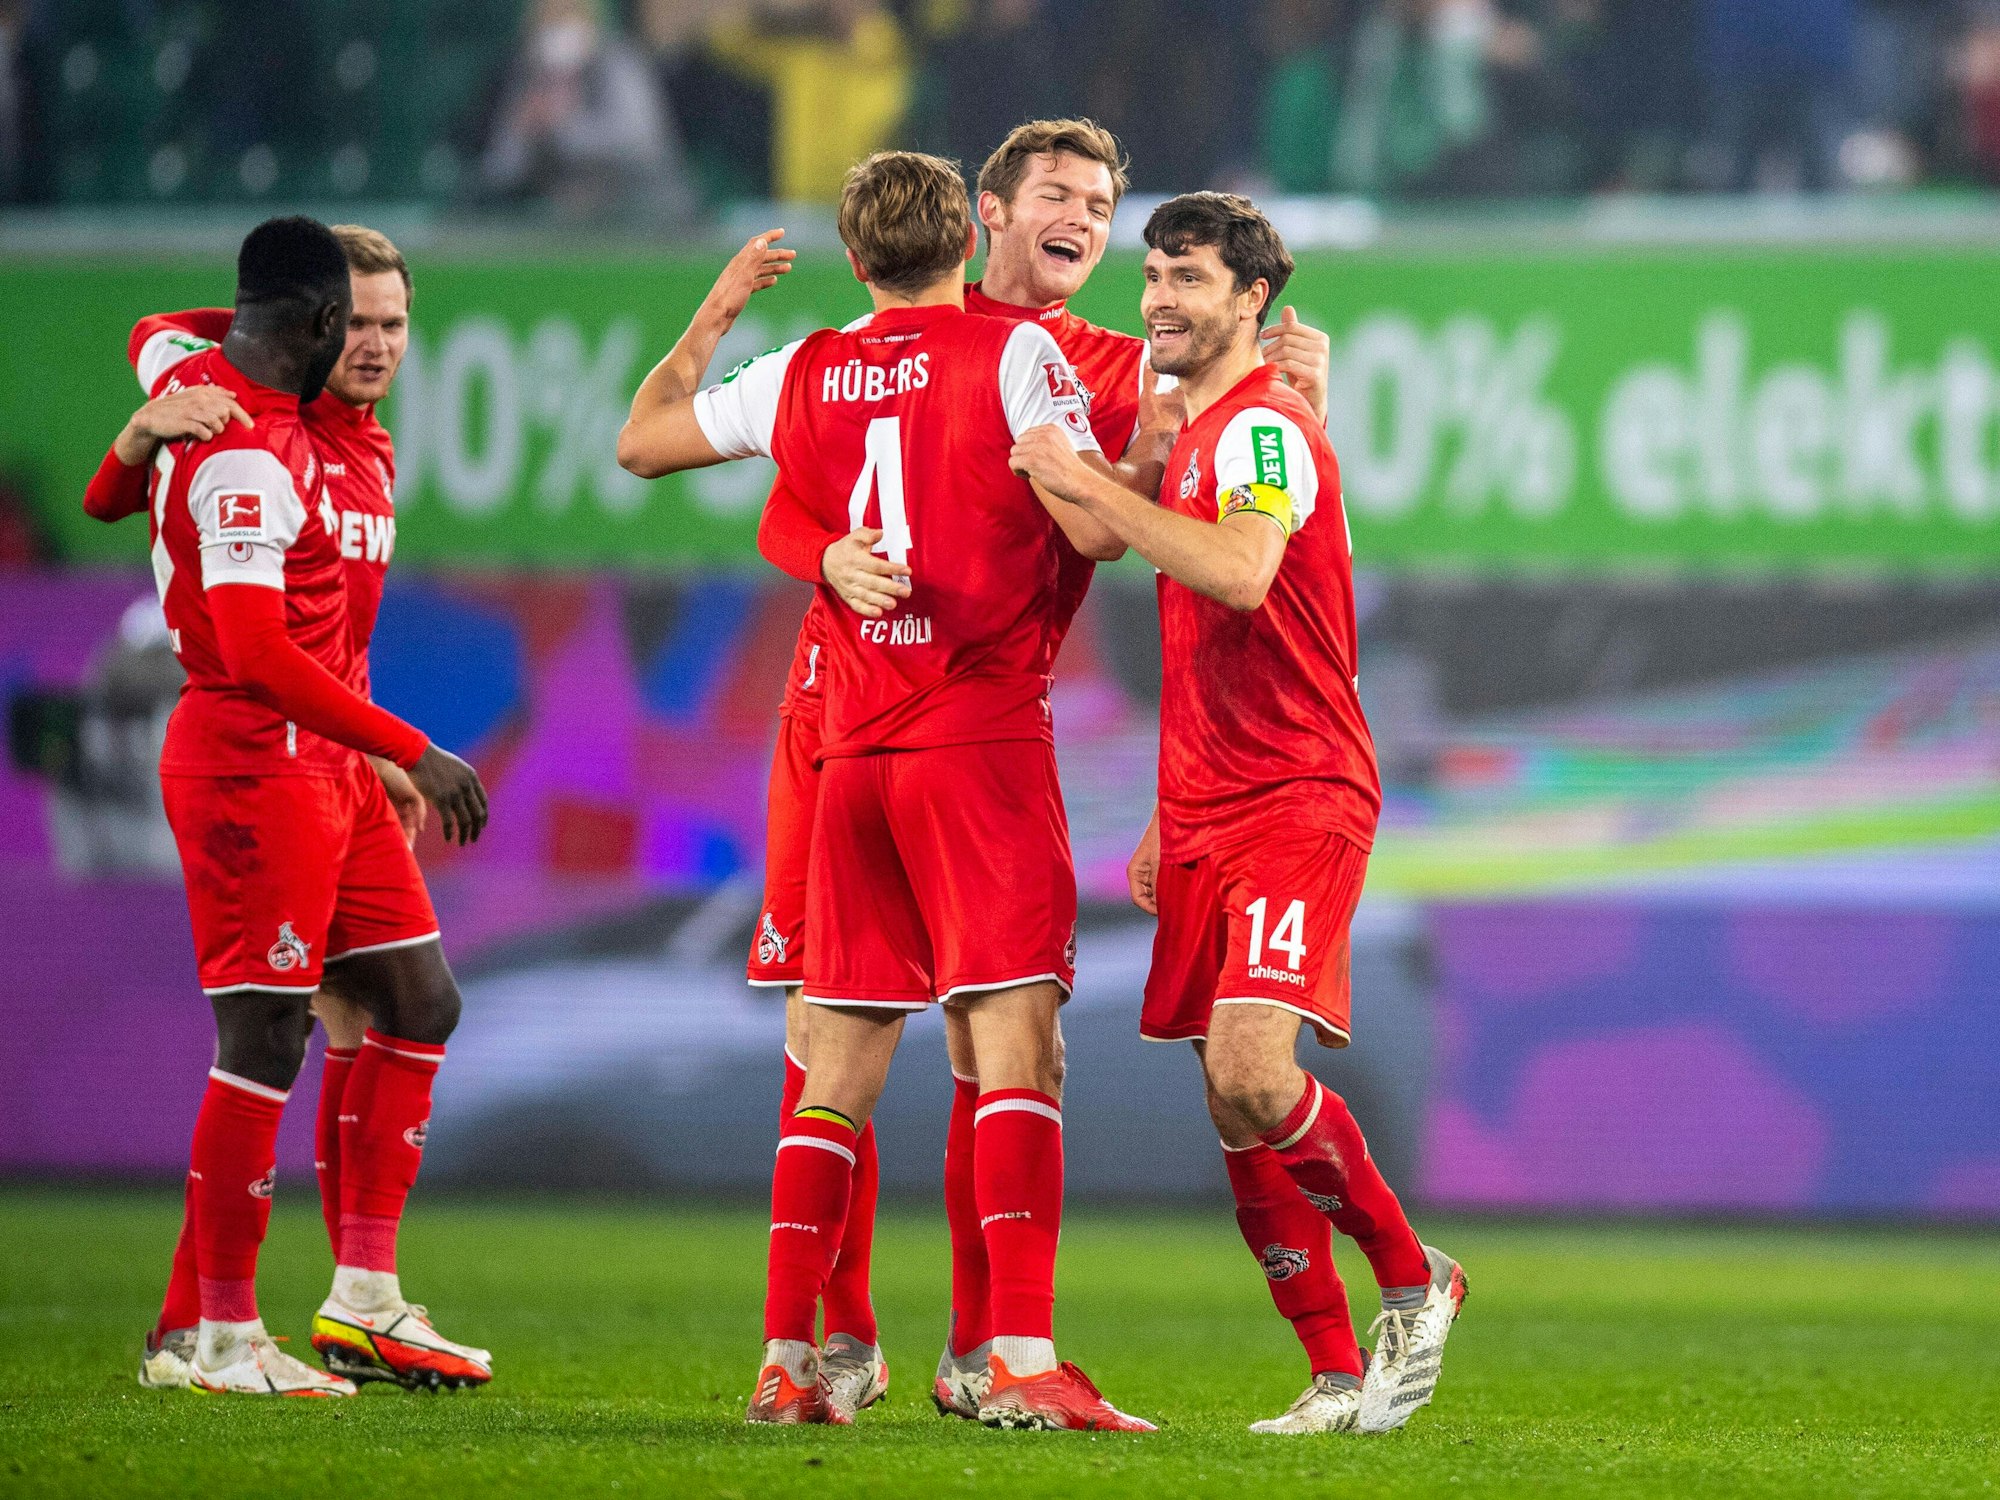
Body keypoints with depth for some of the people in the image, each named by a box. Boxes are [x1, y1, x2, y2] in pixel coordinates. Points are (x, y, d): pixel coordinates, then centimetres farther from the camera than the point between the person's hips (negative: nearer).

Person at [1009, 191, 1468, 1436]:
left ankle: (1414, 1281, -2)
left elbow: (1241, 576, -30)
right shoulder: (1197, 433, 20)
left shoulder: (1264, 426, -10)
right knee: (1233, 1103, 3)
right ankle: (1340, 1373, 8)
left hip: (1299, 798, -9)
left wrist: (1090, 486, -27)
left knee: (1253, 1075, -22)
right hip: (1211, 814, 9)